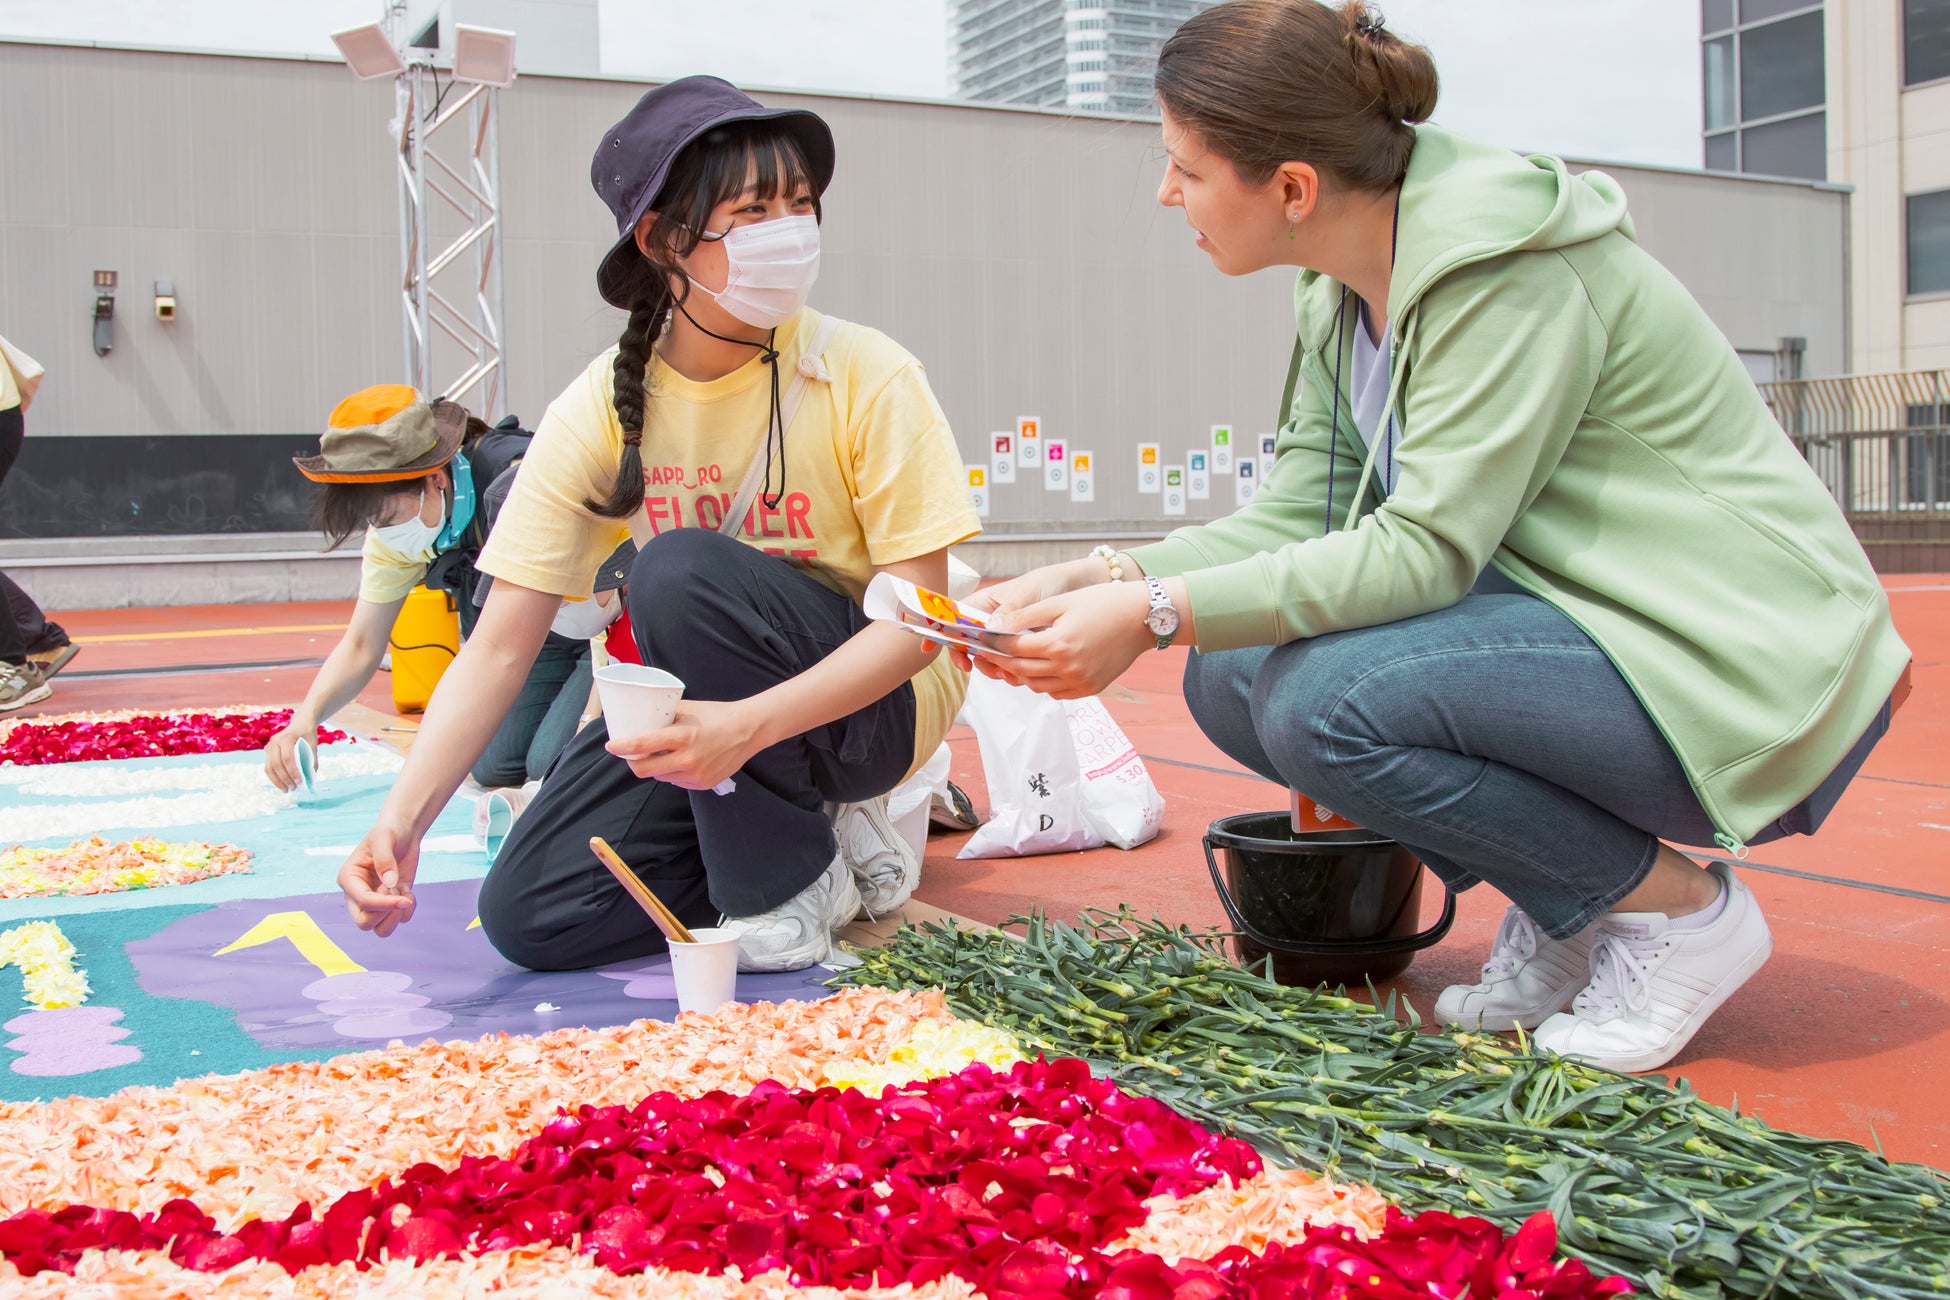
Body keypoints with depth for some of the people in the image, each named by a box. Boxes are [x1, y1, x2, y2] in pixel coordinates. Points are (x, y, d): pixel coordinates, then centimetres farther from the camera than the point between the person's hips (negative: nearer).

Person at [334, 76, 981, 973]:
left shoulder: (866, 378, -18)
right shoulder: (602, 408, -10)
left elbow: (916, 620, -21)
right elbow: (500, 647, -13)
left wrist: (750, 722, -37)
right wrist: (403, 818, -27)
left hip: (874, 701, -4)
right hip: (716, 701, 4)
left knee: (682, 570, -31)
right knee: (532, 916, -10)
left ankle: (791, 880, -13)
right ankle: (820, 828, 5)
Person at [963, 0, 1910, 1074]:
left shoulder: (1503, 263, -22)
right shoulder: (1342, 297, 5)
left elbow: (1426, 548, -27)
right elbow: (1294, 516, 1)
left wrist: (1158, 612, -29)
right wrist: (1100, 580, -12)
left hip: (1744, 677, -9)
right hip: (1573, 622, 9)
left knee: (1327, 701, -28)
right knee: (1232, 677, -5)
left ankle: (1680, 906, -5)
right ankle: (1560, 910, 8)